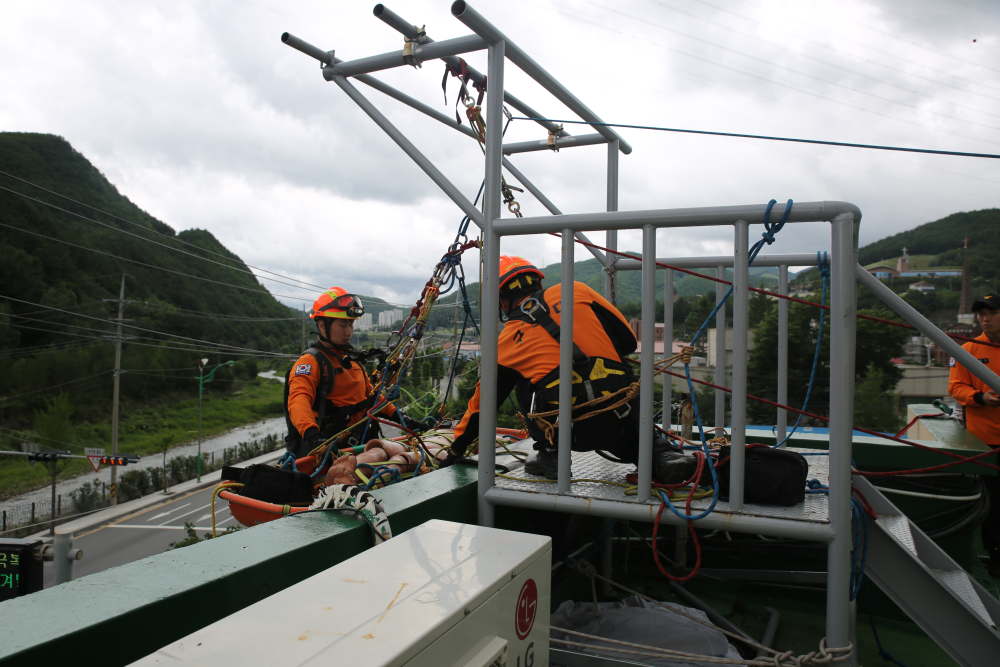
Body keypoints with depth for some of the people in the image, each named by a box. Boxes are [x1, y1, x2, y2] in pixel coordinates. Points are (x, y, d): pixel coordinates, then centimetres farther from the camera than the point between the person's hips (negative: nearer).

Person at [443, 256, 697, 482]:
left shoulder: (507, 341, 15)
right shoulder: (575, 291, 15)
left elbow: (483, 401, 25)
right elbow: (628, 339, 17)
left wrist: (457, 448, 40)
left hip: (567, 428, -1)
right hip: (619, 417, 2)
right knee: (639, 438, 34)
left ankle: (549, 454, 16)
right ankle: (663, 455, 4)